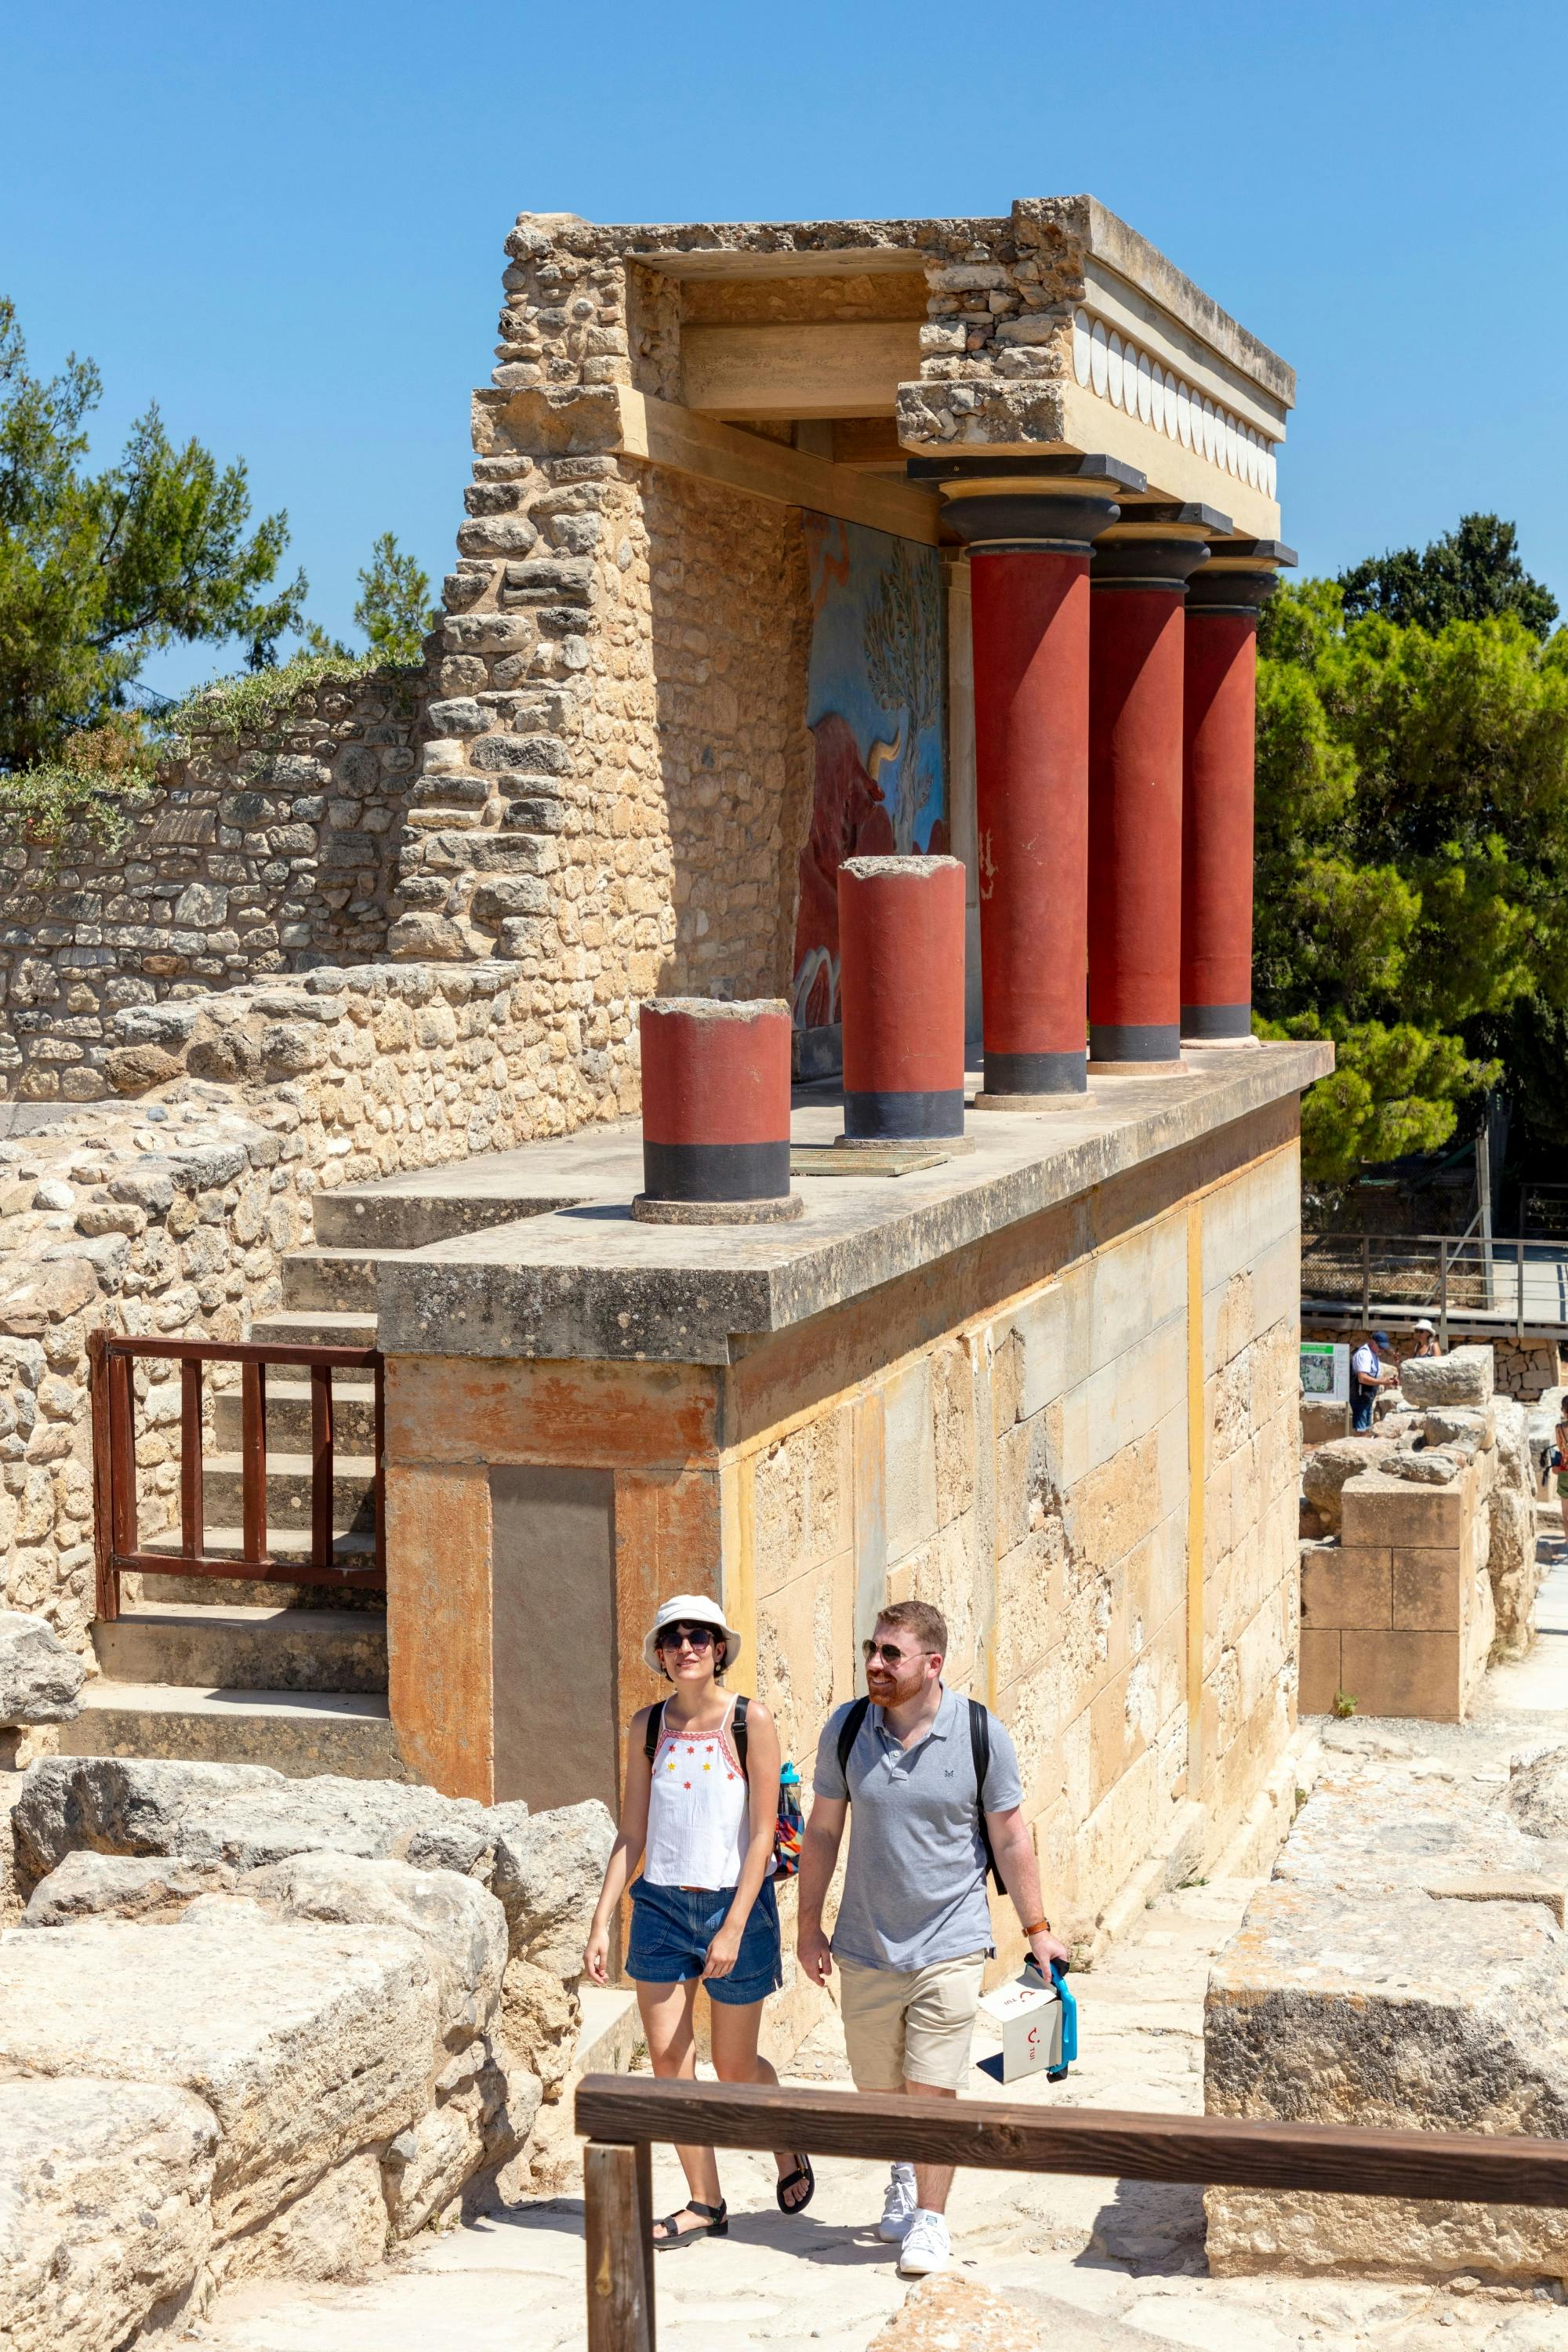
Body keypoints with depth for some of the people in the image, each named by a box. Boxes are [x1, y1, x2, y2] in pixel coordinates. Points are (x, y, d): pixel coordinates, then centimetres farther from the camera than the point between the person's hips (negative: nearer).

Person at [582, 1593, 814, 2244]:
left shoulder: (750, 1721, -10)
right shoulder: (648, 1726, 1)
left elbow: (762, 1835, -10)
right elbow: (631, 1836, 4)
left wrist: (733, 1928, -15)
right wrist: (601, 1922, -2)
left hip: (736, 1905, -3)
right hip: (661, 1905, 3)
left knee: (734, 2067, 7)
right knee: (667, 2057, -1)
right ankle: (705, 2204, 13)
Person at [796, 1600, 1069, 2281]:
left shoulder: (981, 1733, -8)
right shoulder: (846, 1728, -3)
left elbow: (1010, 1838, 0)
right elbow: (822, 1831, 6)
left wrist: (1037, 1929, 2)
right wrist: (808, 1925, 8)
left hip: (949, 1944, -3)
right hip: (865, 1945, 3)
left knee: (932, 2089, -6)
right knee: (878, 2089, 12)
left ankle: (929, 2218, 10)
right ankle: (908, 2167, 42)